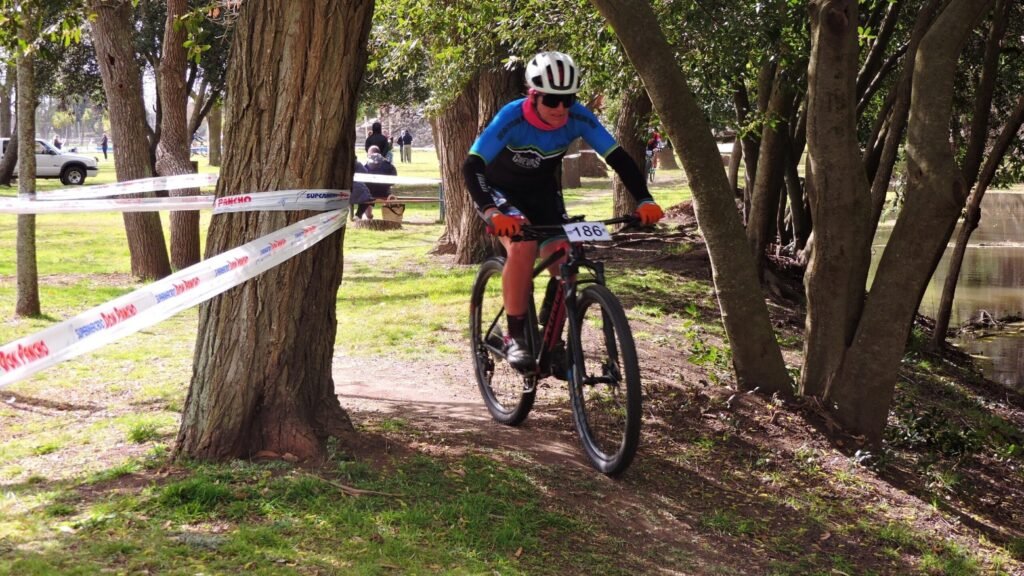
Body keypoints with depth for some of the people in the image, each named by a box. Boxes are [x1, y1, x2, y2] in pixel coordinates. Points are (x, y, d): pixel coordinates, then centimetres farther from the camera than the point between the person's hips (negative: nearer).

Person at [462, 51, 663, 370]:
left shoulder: (579, 118, -24)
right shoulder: (512, 117, -33)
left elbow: (618, 157, -21)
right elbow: (472, 166, -39)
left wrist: (644, 200, -35)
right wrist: (492, 212, -54)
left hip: (542, 191, 4)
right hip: (501, 191, -4)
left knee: (563, 261, -12)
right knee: (523, 245, -31)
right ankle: (515, 337, -19)